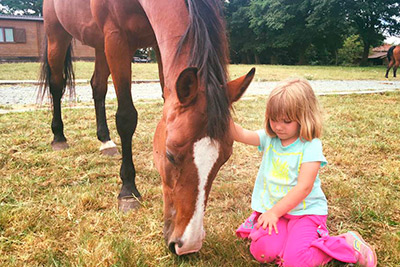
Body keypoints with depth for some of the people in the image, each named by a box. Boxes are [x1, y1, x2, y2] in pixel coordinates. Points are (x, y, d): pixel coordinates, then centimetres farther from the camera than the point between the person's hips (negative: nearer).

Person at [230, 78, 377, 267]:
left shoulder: (310, 146, -12)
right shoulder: (269, 138, 3)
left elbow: (303, 187, -17)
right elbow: (240, 134, -13)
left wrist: (275, 212, -17)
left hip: (304, 209, -4)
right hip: (271, 208, 4)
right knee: (262, 251, -19)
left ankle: (348, 244, 2)